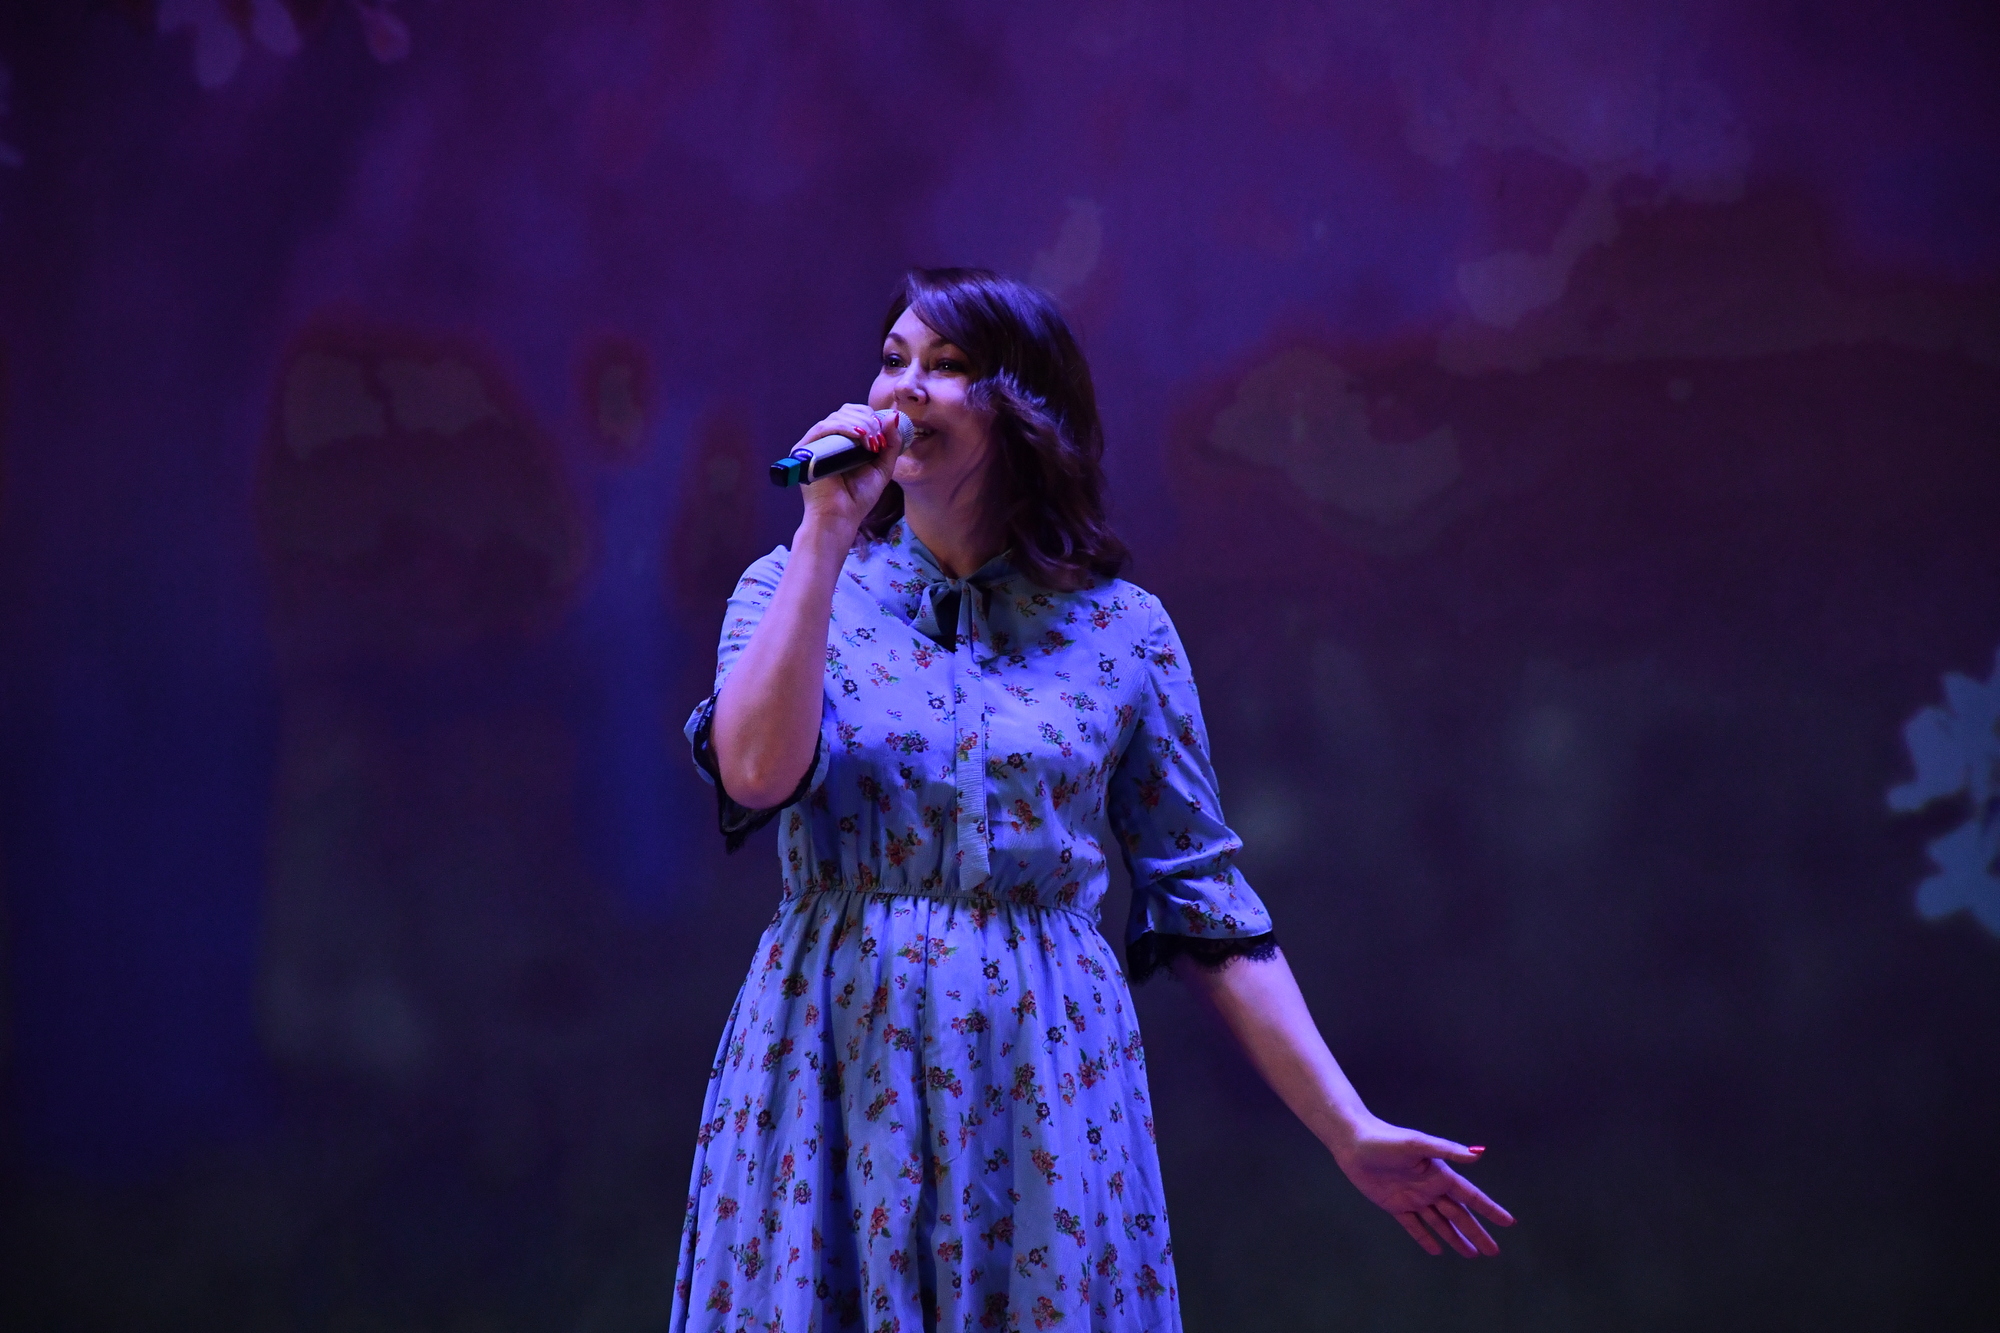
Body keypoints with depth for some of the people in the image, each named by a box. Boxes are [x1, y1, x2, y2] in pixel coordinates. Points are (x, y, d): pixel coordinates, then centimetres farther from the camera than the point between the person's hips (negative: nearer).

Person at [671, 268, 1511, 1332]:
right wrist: (826, 534, -14)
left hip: (1045, 1092, 0)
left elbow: (1202, 902, 5)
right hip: (832, 1079, 0)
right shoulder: (794, 588, 3)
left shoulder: (1121, 630, 3)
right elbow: (758, 771, -17)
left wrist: (1349, 1128, 1)